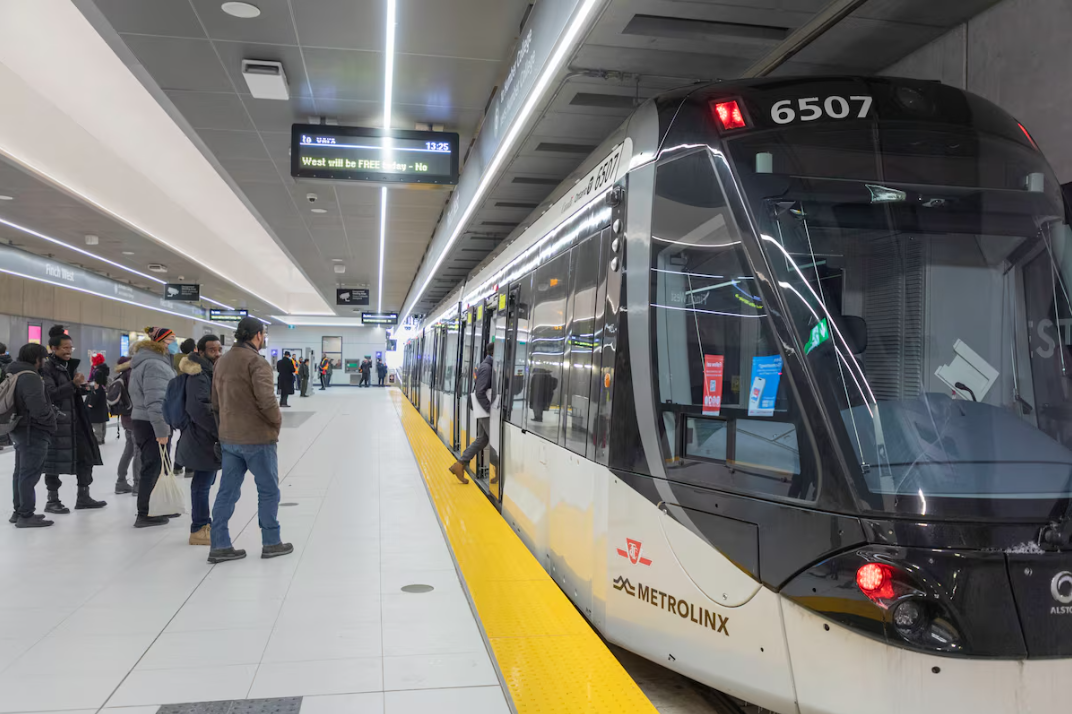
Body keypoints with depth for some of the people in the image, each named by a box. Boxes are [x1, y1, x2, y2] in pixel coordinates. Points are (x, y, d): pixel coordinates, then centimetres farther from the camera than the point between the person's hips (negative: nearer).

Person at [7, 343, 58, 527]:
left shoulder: (13, 375, 11)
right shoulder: (30, 378, -21)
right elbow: (39, 409, -28)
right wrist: (53, 411, -8)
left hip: (19, 430, 10)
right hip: (34, 432, -10)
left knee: (21, 472, 18)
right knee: (30, 474, -4)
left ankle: (19, 511, 28)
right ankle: (26, 515, 1)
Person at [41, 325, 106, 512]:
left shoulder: (70, 366, 15)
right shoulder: (46, 368, -9)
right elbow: (51, 395, -17)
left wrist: (82, 387, 4)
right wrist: (73, 384, -24)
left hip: (75, 420, 8)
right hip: (56, 422, -8)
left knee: (85, 456, 9)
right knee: (54, 461, 1)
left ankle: (83, 497, 18)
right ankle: (52, 501, 12)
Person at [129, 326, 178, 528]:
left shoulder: (155, 361, 17)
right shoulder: (154, 365, -19)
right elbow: (155, 402, -26)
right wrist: (162, 430, -25)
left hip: (145, 423, 11)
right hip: (152, 425, -11)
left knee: (154, 468, 18)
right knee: (153, 469, -5)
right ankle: (145, 515, 0)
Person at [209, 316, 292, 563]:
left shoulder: (222, 361, 10)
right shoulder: (256, 362, -16)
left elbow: (216, 402, 14)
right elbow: (266, 400, -24)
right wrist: (277, 421, -7)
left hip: (228, 438, 7)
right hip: (257, 438, -7)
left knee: (227, 492, 11)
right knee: (268, 491, 6)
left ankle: (220, 546, 13)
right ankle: (271, 543, 14)